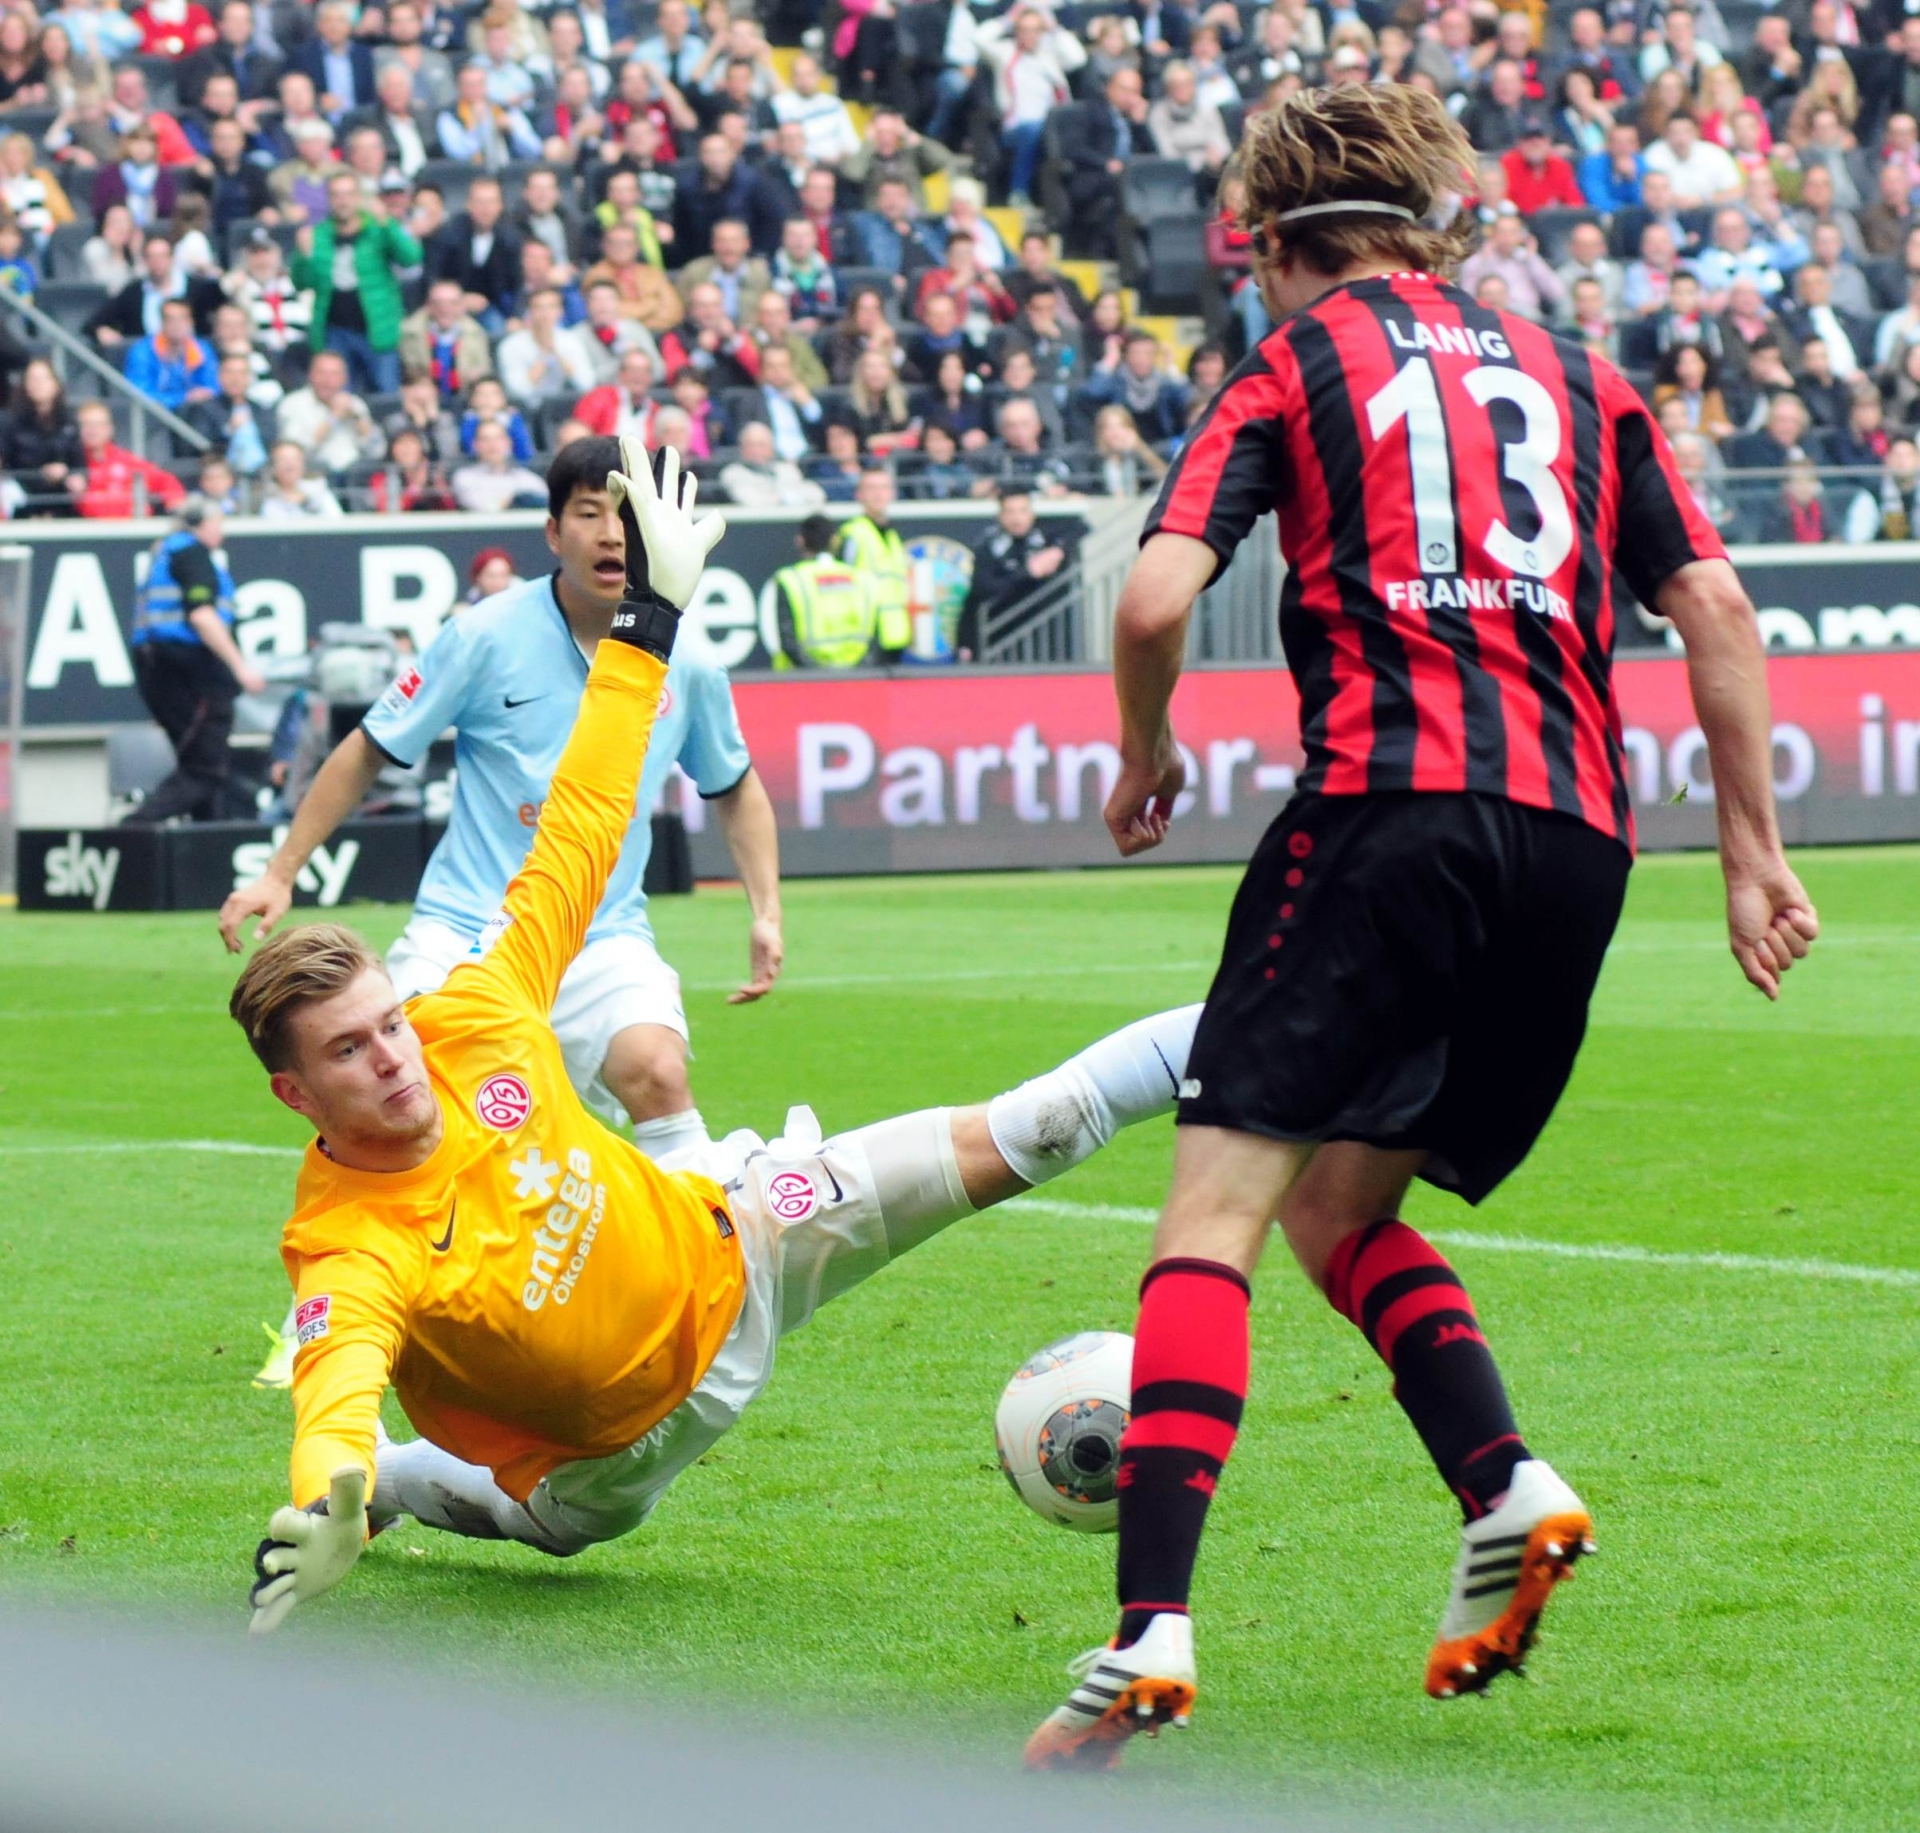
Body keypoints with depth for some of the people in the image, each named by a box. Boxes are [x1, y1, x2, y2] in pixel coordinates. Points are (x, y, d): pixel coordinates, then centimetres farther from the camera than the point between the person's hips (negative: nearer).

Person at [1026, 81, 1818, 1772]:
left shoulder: (1291, 369, 10)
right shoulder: (1575, 380, 23)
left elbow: (1158, 597, -3)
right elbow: (1715, 604, 15)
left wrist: (1143, 761, 15)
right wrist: (1754, 854, 17)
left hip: (1390, 803, -5)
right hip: (1575, 837, 5)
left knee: (1217, 1208, -7)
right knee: (1340, 1209, 19)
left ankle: (1153, 1631, -21)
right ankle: (1507, 1489, -4)